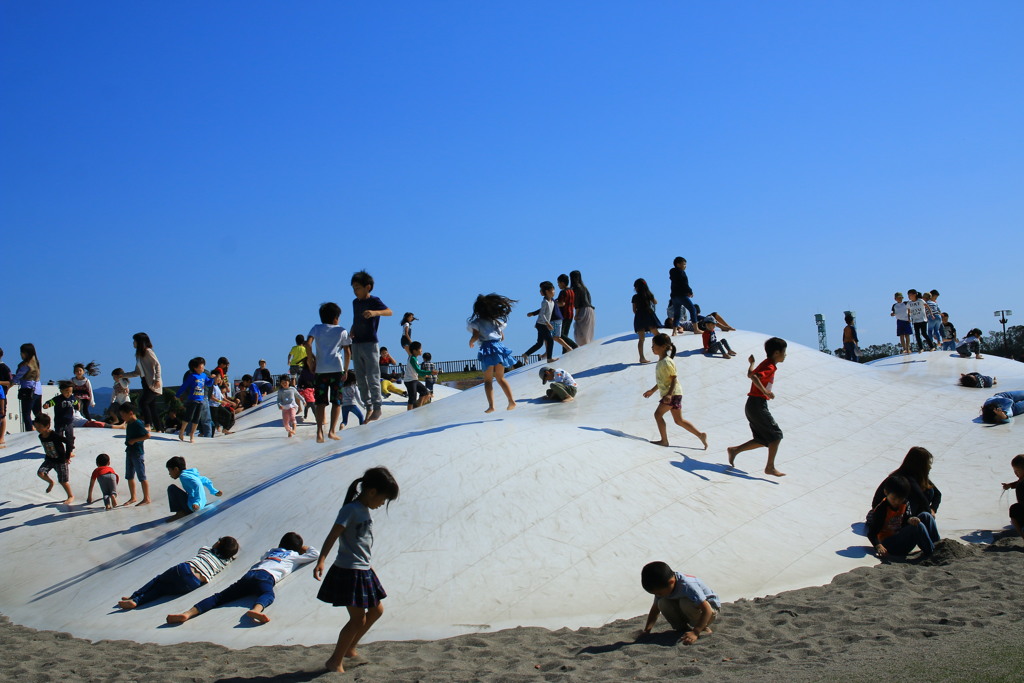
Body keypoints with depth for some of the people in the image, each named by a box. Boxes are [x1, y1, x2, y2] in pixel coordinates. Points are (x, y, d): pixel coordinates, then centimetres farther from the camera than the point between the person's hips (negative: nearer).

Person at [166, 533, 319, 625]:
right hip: (265, 576, -5)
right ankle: (256, 610, -69)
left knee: (220, 596, -7)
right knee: (267, 594, -33)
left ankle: (188, 613, -27)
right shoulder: (295, 556, 26)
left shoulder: (271, 551, 40)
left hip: (249, 574, 5)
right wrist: (305, 548, 55)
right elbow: (316, 554, 36)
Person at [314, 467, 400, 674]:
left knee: (376, 610, 18)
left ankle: (349, 649, 31)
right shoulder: (350, 510, -17)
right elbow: (333, 536, -26)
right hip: (349, 571, -10)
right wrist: (320, 561, -37)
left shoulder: (365, 510, 11)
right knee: (358, 618, -7)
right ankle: (335, 661, 5)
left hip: (364, 570, 10)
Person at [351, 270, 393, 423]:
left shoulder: (374, 301, -6)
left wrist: (374, 312, -40)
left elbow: (389, 311, -21)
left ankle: (377, 408, 1)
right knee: (360, 378, 8)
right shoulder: (355, 302, 15)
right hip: (356, 344, 7)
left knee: (372, 377, -6)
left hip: (370, 343, -7)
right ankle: (368, 407, 14)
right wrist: (352, 332, 3)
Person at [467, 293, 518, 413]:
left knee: (488, 380, 0)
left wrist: (471, 342, 9)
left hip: (487, 349, -5)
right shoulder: (497, 320, 16)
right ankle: (511, 401, 4)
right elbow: (502, 337, 17)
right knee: (501, 378, 15)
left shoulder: (477, 322, 0)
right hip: (499, 347, 5)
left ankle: (491, 406, -10)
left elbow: (476, 336, -11)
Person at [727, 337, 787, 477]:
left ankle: (734, 450, 9)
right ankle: (770, 467, -7)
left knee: (763, 440, 9)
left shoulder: (765, 364, 17)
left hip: (752, 406, 10)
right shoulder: (770, 367, -13)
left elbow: (750, 374, 34)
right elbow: (754, 377, -31)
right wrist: (765, 391, -34)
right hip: (758, 404, -10)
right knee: (776, 435, -6)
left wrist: (751, 363, 52)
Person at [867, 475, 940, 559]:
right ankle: (931, 552, -16)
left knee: (926, 516, 0)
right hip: (888, 544, -8)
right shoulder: (881, 509, -19)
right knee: (918, 526, -28)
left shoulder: (904, 505, 4)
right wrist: (879, 546, -38)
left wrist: (910, 519, -24)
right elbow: (871, 533, -21)